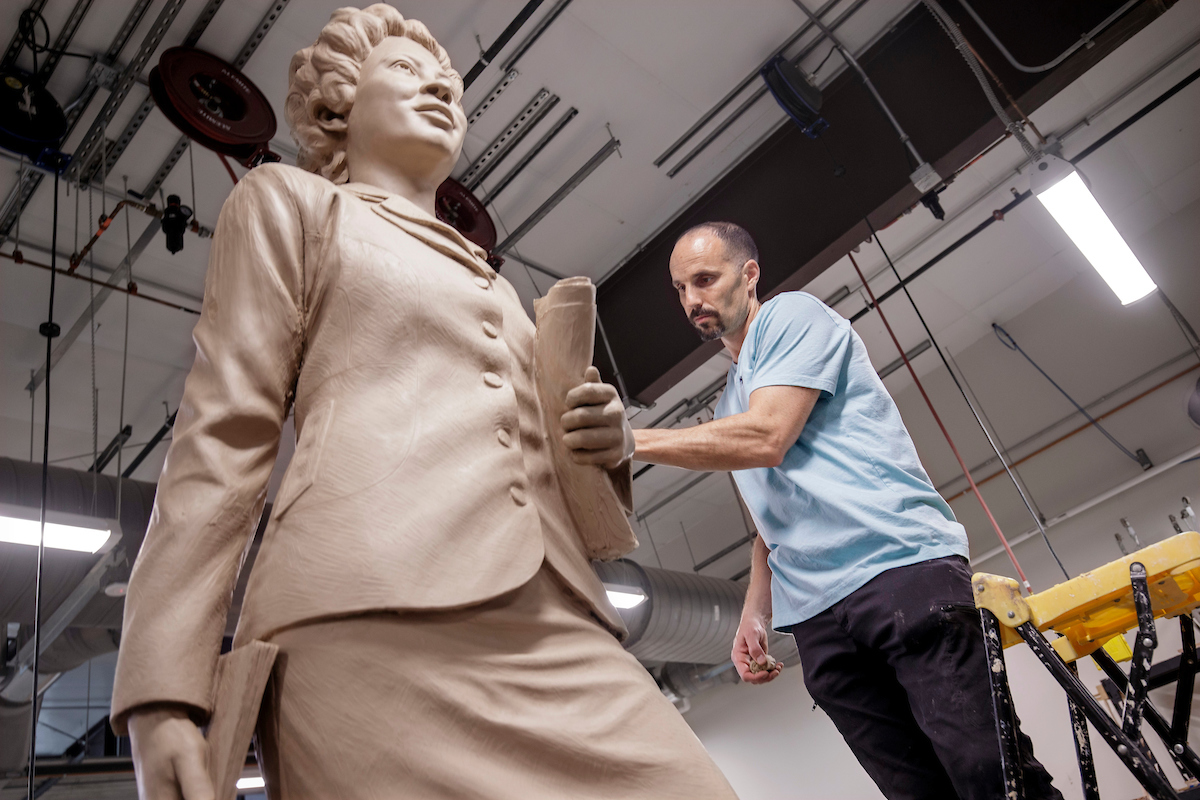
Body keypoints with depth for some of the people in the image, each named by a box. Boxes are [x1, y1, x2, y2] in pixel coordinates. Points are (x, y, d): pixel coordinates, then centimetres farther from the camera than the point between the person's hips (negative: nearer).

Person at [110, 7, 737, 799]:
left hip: (562, 630, 5)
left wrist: (604, 445, 7)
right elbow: (225, 436, 4)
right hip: (373, 622, -5)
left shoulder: (491, 282, 31)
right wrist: (162, 689, -6)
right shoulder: (291, 201, 17)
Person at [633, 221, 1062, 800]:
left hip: (900, 567, -6)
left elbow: (766, 438, -13)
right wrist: (755, 614, 13)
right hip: (817, 622, 6)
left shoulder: (792, 315, 4)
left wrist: (629, 440, -13)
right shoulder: (729, 402, 27)